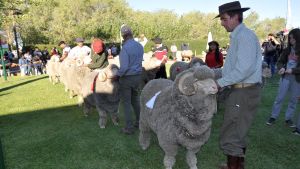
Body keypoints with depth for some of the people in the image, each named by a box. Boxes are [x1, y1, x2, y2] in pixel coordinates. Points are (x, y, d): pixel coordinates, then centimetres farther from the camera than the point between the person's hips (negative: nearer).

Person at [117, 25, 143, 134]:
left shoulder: (125, 48, -20)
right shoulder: (140, 46, 3)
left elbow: (124, 67, -23)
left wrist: (117, 75, -9)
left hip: (127, 78, -7)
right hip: (138, 76, 7)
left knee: (126, 102, 5)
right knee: (135, 100, 21)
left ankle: (129, 127, 11)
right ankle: (139, 122, 30)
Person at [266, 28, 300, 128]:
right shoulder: (287, 50, 4)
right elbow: (280, 61, 7)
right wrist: (281, 68, -13)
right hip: (285, 76, 2)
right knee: (279, 98, 4)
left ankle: (288, 118, 22)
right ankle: (273, 117, 13)